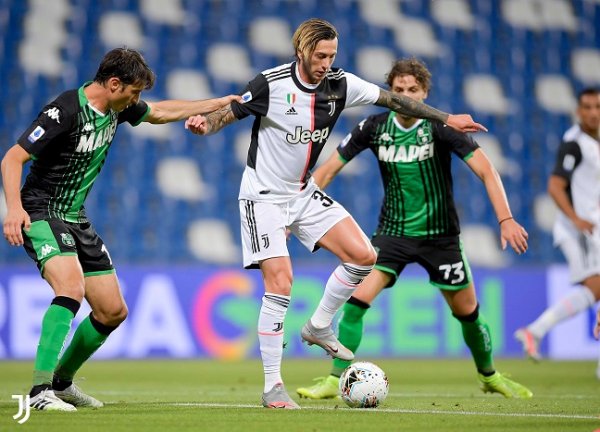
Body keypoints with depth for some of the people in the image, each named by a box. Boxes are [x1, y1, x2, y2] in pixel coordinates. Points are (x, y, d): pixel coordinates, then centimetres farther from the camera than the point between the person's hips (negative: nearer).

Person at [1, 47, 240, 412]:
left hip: (76, 219, 9)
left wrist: (217, 104, 23)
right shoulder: (65, 111, -21)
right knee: (72, 288, -32)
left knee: (113, 312, 7)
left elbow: (159, 112, 24)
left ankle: (62, 381, 27)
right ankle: (40, 391, -32)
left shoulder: (117, 107, 4)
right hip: (41, 214, -9)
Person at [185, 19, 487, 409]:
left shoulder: (341, 84, -5)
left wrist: (446, 119, 8)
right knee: (280, 283, -17)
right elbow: (228, 114, -10)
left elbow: (393, 99, 5)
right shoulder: (271, 84, -18)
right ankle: (273, 386, -8)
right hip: (265, 196, -6)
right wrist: (204, 125, -32)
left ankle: (319, 327, 17)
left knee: (363, 256, -6)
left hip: (305, 194, 6)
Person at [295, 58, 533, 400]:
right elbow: (328, 169, -1)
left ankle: (490, 376, 33)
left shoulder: (440, 126, -15)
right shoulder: (375, 127, -7)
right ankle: (335, 380, -10)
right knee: (357, 298, -18)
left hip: (440, 235, -1)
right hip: (393, 231, 1)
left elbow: (486, 170, -18)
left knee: (467, 312, 7)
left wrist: (506, 219, -31)